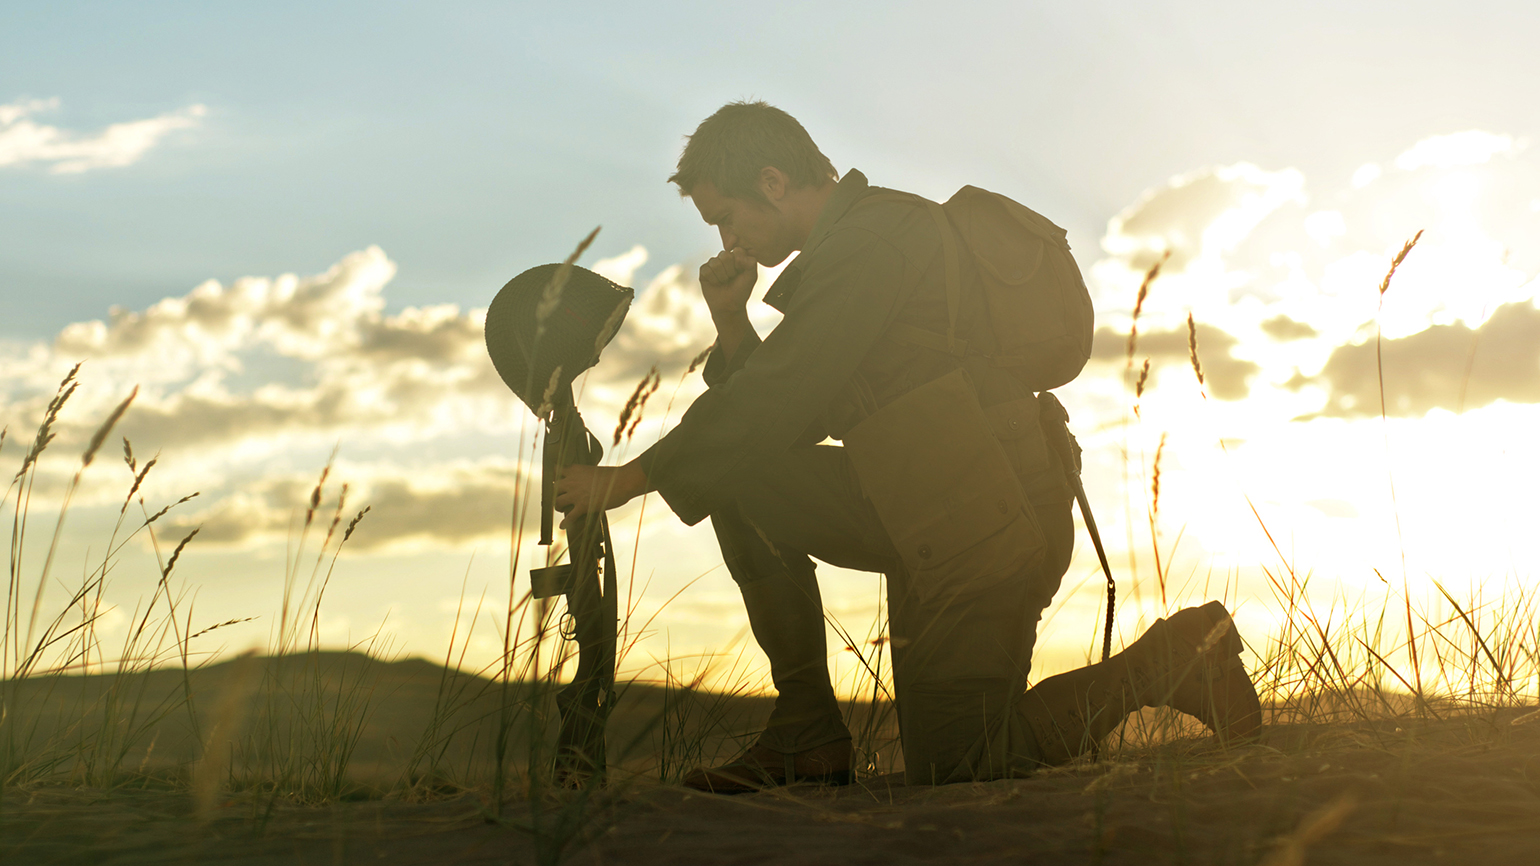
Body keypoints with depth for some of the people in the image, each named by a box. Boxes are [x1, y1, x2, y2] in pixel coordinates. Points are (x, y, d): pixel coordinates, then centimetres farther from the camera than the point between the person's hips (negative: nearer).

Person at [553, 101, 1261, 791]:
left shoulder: (871, 240, -14)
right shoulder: (852, 243, 18)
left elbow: (771, 409, -17)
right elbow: (787, 414, 20)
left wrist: (630, 478, -9)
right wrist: (732, 326, 6)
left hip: (987, 525, -10)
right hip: (929, 514, 10)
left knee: (950, 774, -2)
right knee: (740, 478, 3)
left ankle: (1173, 658, 6)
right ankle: (806, 734, 3)